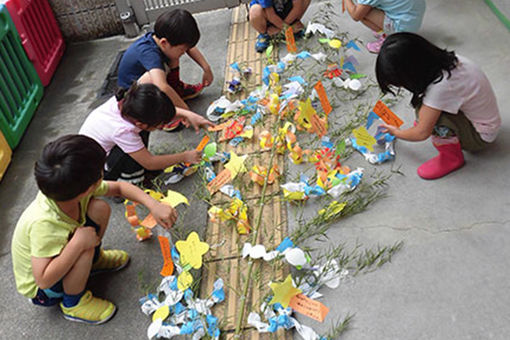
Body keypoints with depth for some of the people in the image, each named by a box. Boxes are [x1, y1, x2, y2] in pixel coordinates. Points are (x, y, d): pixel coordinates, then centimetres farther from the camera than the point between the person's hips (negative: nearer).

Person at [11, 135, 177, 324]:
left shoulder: (73, 188, -21)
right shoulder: (43, 224, -42)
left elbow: (118, 187, -8)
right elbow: (43, 280, -39)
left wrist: (154, 205, -20)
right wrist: (78, 242, -41)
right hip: (41, 290, -7)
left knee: (100, 208, -11)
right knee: (86, 247, -34)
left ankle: (94, 260, 17)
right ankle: (73, 303, -6)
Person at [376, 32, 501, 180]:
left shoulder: (441, 86, -34)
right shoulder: (440, 60, -14)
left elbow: (422, 133, -25)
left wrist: (396, 132, -6)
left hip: (481, 136, -7)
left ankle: (452, 158, -7)